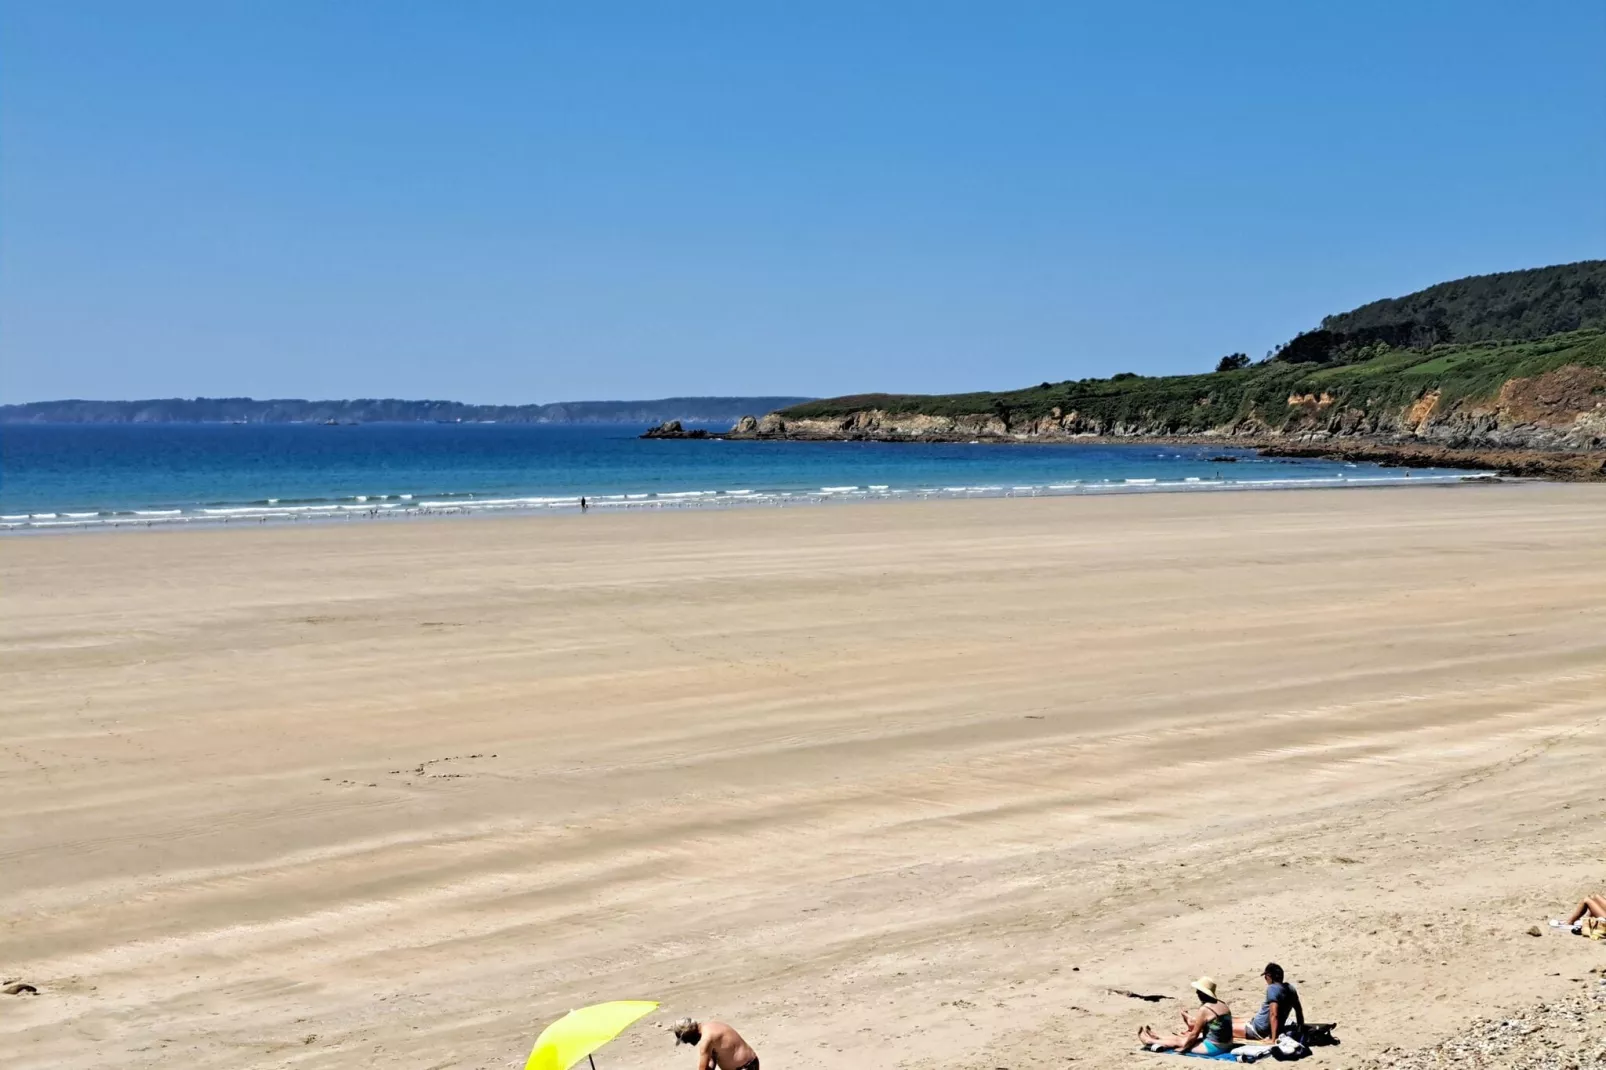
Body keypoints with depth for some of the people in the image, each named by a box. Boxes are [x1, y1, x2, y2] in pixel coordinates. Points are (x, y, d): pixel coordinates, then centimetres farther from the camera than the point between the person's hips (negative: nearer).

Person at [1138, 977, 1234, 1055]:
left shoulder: (1204, 1009, -19)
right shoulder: (1222, 1004, 5)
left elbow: (1194, 1034, -11)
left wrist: (1183, 1047, 3)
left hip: (1213, 1048, -8)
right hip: (1227, 1045, 8)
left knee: (1178, 1041, 13)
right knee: (1184, 1036, 26)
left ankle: (1149, 1040, 35)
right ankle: (1158, 1037, 48)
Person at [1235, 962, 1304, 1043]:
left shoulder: (1272, 988, -23)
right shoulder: (1290, 988, 2)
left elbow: (1274, 1014, -30)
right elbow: (1299, 1010, 11)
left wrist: (1273, 1039, -30)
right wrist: (1301, 1031, 20)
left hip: (1260, 1030, -9)